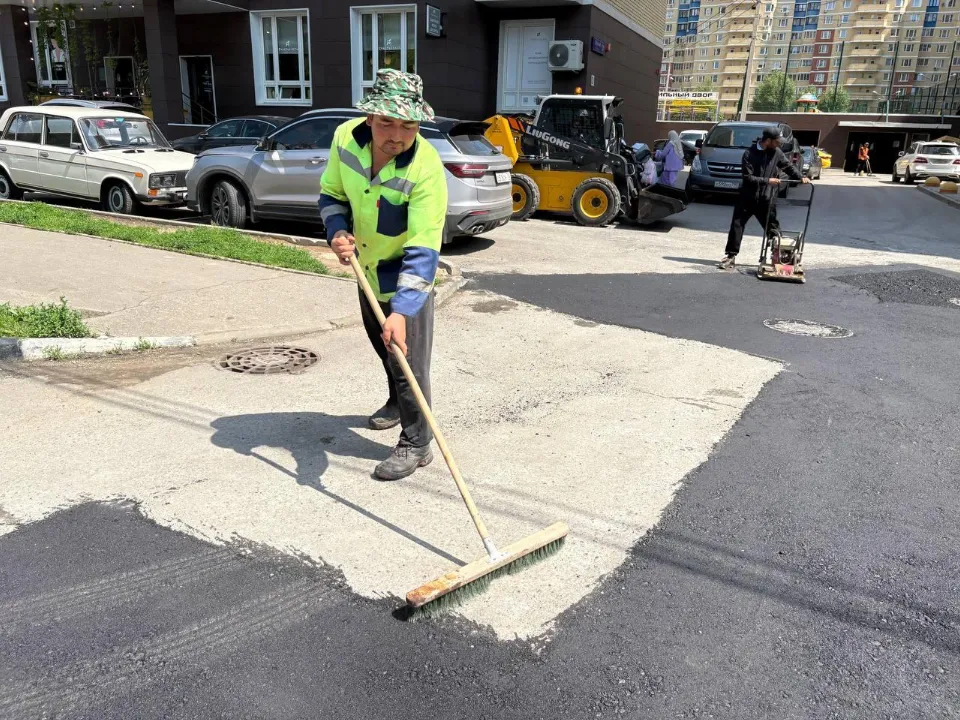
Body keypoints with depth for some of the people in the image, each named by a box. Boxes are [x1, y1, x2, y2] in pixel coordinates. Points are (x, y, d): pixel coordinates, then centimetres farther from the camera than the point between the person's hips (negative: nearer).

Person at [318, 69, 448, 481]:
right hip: (367, 268, 7)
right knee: (383, 347, 26)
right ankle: (397, 402, 53)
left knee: (408, 361, -4)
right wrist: (338, 232, -20)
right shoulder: (346, 138, -16)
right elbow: (331, 194, 1)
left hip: (407, 280, -6)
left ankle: (415, 444, 14)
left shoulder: (426, 170, -32)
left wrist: (401, 310, -43)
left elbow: (423, 252, -35)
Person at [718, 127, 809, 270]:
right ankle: (730, 256, 4)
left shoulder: (776, 152, 2)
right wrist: (767, 180, -19)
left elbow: (789, 166, 14)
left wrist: (801, 177, 0)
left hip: (765, 200, 3)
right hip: (747, 198, -3)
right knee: (736, 226, -4)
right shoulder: (750, 154, -11)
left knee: (773, 229, 6)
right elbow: (748, 177, -16)